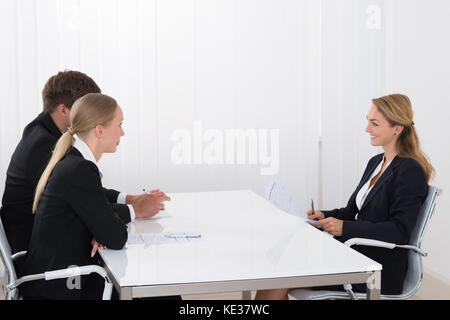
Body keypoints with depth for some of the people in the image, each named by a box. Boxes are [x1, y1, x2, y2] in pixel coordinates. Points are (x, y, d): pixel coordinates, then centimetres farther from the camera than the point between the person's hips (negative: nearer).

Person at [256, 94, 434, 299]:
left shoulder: (410, 172, -12)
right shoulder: (376, 162, 16)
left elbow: (400, 230, -20)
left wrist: (345, 227, -24)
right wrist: (324, 216, 0)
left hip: (380, 270, -8)